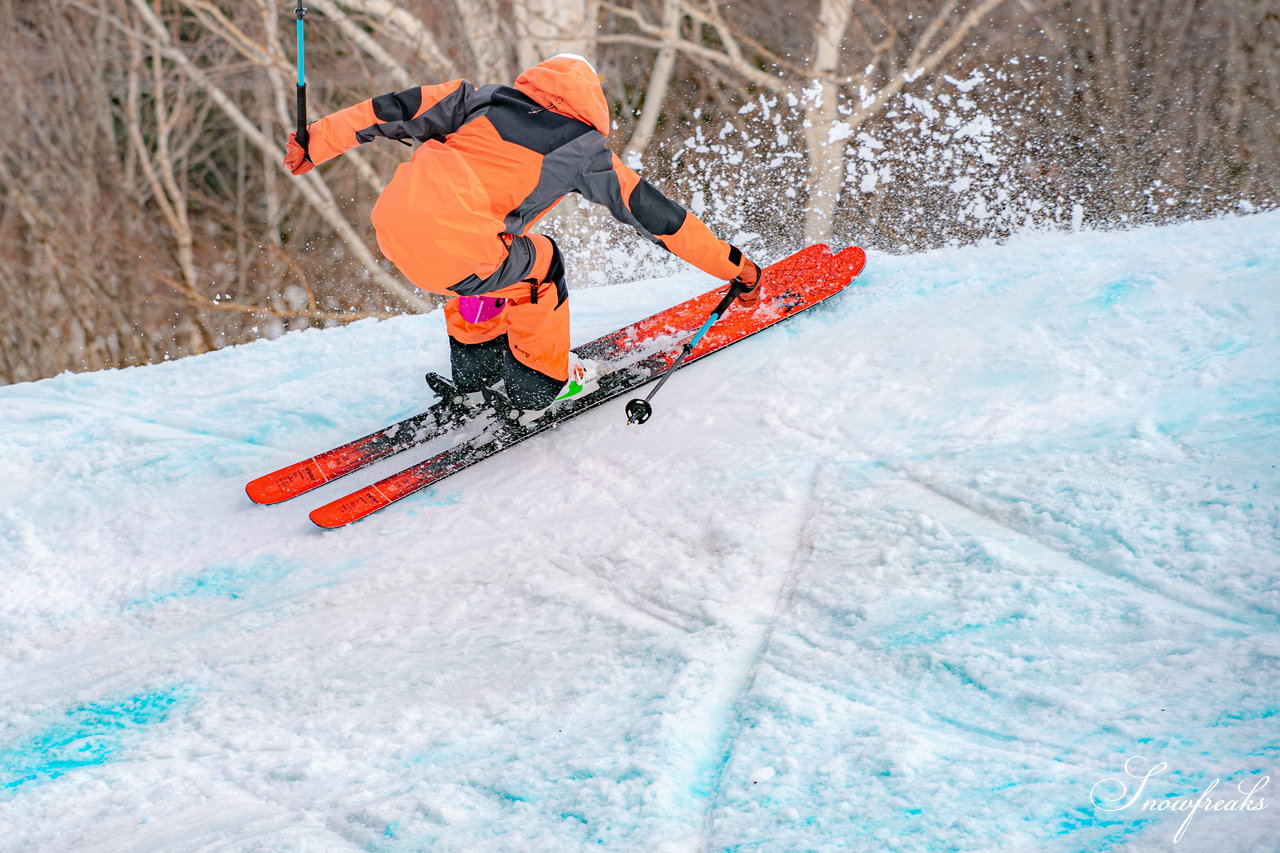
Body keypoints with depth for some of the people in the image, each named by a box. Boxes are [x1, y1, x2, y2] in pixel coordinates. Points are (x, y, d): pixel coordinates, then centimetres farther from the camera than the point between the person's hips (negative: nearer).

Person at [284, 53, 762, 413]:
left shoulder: (483, 101, 22)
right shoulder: (582, 149, 12)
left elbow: (396, 110, 19)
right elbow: (654, 214, 17)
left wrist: (316, 142, 27)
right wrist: (734, 267, 24)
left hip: (389, 222, 6)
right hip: (450, 251, -5)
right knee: (539, 264, 22)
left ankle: (475, 362, 43)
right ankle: (541, 381, 31)